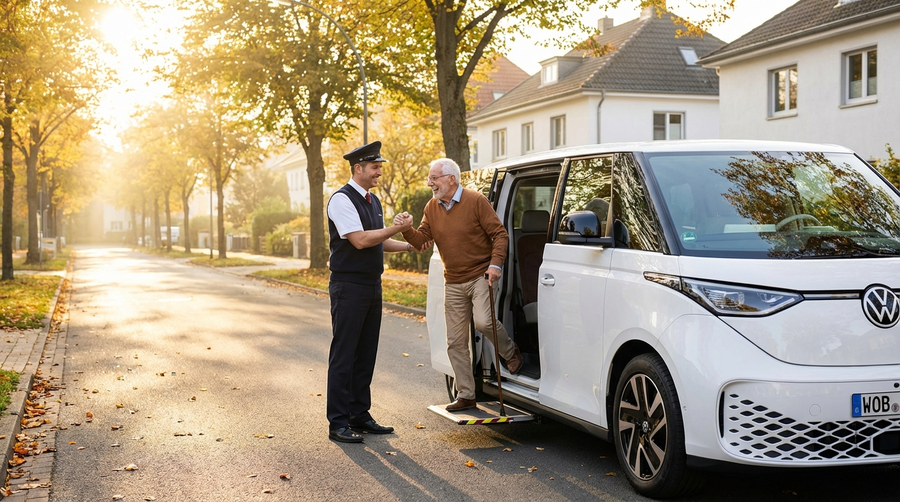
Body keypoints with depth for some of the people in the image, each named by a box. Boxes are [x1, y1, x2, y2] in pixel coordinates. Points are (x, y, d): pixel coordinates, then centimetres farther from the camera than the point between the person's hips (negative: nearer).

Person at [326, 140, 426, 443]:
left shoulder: (373, 201, 15)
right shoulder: (342, 199, -12)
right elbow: (360, 240, -21)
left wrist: (409, 246, 14)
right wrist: (397, 227, -17)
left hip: (372, 285, 9)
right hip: (349, 286, -9)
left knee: (366, 354, 12)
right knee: (343, 355, -4)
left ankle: (360, 416, 20)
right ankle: (338, 423, 0)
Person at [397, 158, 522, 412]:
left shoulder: (475, 201, -9)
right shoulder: (432, 207, 7)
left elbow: (500, 234, -9)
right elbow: (421, 240, 0)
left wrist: (495, 264, -20)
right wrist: (406, 229, -19)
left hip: (480, 275, -5)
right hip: (453, 284, 6)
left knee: (484, 321, -27)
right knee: (455, 343, 5)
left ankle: (510, 352, 5)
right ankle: (465, 396, 15)